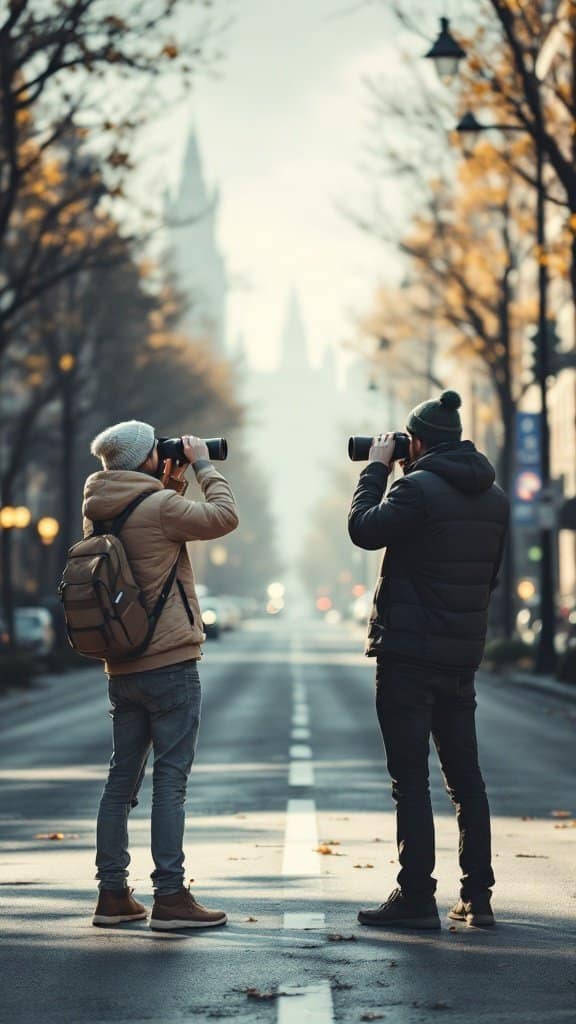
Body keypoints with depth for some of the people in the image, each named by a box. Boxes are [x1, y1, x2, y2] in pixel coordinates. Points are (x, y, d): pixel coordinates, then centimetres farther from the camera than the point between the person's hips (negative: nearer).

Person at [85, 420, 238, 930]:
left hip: (122, 668, 8)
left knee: (122, 777, 11)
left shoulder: (98, 513, 9)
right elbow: (223, 517, -8)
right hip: (170, 663, -8)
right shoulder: (158, 507, -15)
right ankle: (170, 896, -6)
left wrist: (171, 484, 16)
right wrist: (203, 465, 3)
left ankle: (113, 894, 13)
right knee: (171, 778, -5)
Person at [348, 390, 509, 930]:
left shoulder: (419, 488, -15)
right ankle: (477, 896, 13)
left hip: (409, 653, -7)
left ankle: (416, 897, -4)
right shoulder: (494, 498, 10)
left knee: (410, 779, -4)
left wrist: (375, 467, 1)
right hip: (463, 656, 7)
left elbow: (364, 529, -9)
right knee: (466, 777, 12)